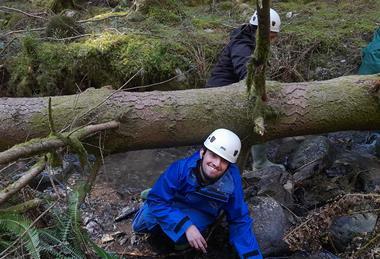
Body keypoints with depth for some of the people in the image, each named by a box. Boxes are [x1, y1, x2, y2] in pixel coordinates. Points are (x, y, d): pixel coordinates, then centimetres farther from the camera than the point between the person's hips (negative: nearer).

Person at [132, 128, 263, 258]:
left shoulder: (232, 183, -34)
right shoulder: (181, 168, -37)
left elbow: (240, 221, -21)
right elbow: (157, 200, -32)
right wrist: (186, 226, -42)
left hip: (200, 214, -1)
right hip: (171, 203, 1)